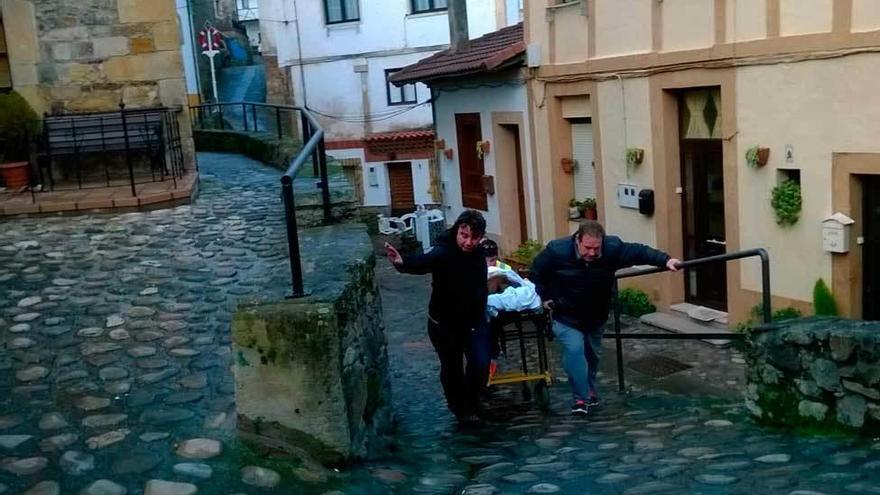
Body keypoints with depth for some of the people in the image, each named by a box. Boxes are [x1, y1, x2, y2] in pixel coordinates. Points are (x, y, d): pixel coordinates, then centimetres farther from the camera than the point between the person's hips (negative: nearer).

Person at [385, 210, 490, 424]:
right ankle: (458, 406, 39)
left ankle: (471, 405, 21)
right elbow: (423, 262, -50)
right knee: (451, 367, 11)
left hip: (474, 320, 4)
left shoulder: (478, 254, -6)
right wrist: (402, 262, -70)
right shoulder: (443, 252, -27)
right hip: (444, 322, -3)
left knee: (481, 364, -6)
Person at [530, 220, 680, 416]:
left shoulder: (613, 248, -24)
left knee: (593, 353, 19)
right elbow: (537, 270, -10)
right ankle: (581, 397, -7)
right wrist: (545, 296, -8)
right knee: (574, 350, -19)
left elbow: (639, 252, -14)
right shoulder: (557, 251, -27)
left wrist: (666, 260, -25)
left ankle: (590, 389, 43)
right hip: (567, 317, -3)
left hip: (597, 316, 3)